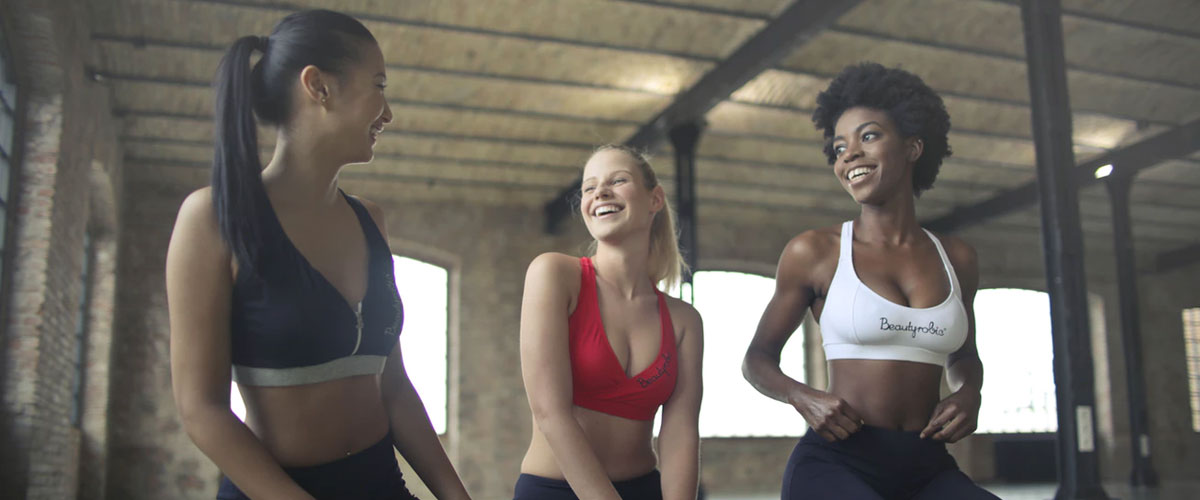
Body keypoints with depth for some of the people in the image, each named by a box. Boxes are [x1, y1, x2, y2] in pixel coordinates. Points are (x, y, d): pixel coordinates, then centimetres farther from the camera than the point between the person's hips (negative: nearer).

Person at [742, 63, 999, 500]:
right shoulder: (815, 251, 2)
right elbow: (758, 358, 9)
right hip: (836, 464, -4)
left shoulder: (955, 258, 12)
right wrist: (802, 397, -11)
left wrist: (969, 393, 6)